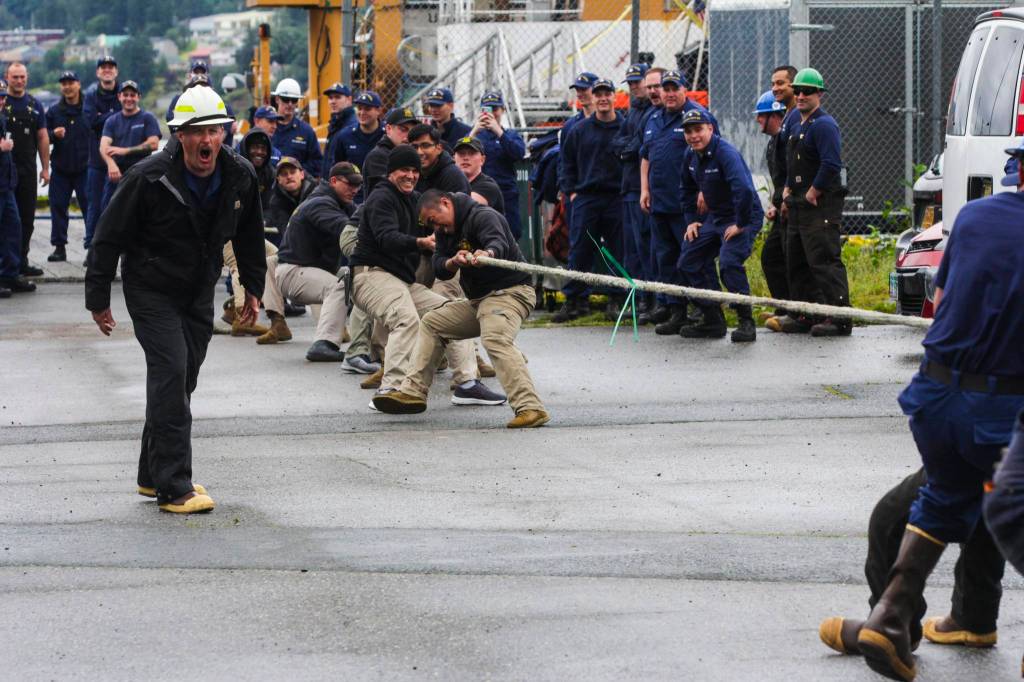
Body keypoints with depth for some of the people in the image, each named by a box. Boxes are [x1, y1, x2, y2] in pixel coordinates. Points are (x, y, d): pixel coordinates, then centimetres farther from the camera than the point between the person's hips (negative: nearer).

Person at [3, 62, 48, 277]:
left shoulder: (34, 105, 11)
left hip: (27, 170, 4)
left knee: (27, 218, 6)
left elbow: (43, 137, 13)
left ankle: (21, 260, 15)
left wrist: (45, 168, 9)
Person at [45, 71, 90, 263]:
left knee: (89, 206, -4)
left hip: (84, 168, -3)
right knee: (58, 206, 2)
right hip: (60, 169, 3)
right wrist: (53, 134, -11)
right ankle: (59, 247, 9)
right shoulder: (53, 111, 9)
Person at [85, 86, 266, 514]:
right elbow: (109, 238, -13)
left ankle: (153, 475, 24)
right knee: (171, 373, -17)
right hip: (151, 290, -6)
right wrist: (98, 299, -9)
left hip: (200, 293, 6)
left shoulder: (240, 177, -6)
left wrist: (253, 287, 17)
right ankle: (173, 487, -17)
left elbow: (249, 235, 13)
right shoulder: (149, 178, -21)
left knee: (183, 381, 10)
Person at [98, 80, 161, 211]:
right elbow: (104, 146, -3)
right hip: (115, 175, 3)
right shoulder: (112, 121, 11)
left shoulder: (147, 118, 3)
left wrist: (125, 150, -14)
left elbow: (153, 144, -9)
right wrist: (111, 164, -25)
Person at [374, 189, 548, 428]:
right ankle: (413, 392, 17)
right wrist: (453, 262, -23)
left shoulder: (483, 216, -15)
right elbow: (439, 269, 1)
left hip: (509, 292, -10)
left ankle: (530, 408, -46)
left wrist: (487, 254, -60)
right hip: (478, 299, 10)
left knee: (495, 339, -35)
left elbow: (499, 243, -36)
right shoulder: (445, 231, 12)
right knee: (431, 323, 17)